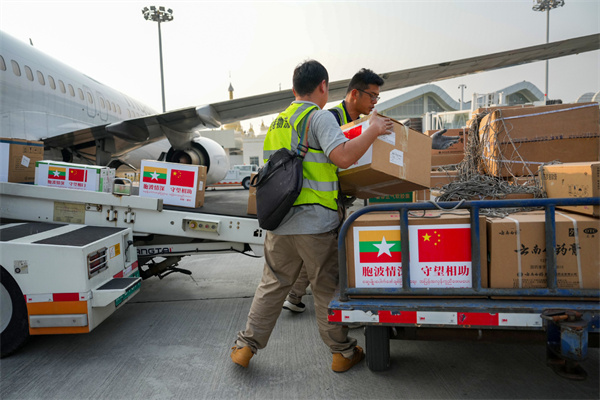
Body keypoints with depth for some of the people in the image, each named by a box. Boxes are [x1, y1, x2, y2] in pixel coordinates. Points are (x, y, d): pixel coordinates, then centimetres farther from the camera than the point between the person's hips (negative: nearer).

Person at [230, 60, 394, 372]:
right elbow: (343, 157, -20)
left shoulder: (278, 122, 17)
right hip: (314, 222, -6)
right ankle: (342, 353, 23)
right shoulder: (320, 117, -7)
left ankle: (245, 346, 22)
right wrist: (374, 130, -7)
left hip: (278, 221, 6)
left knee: (272, 284, 17)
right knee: (327, 288, 8)